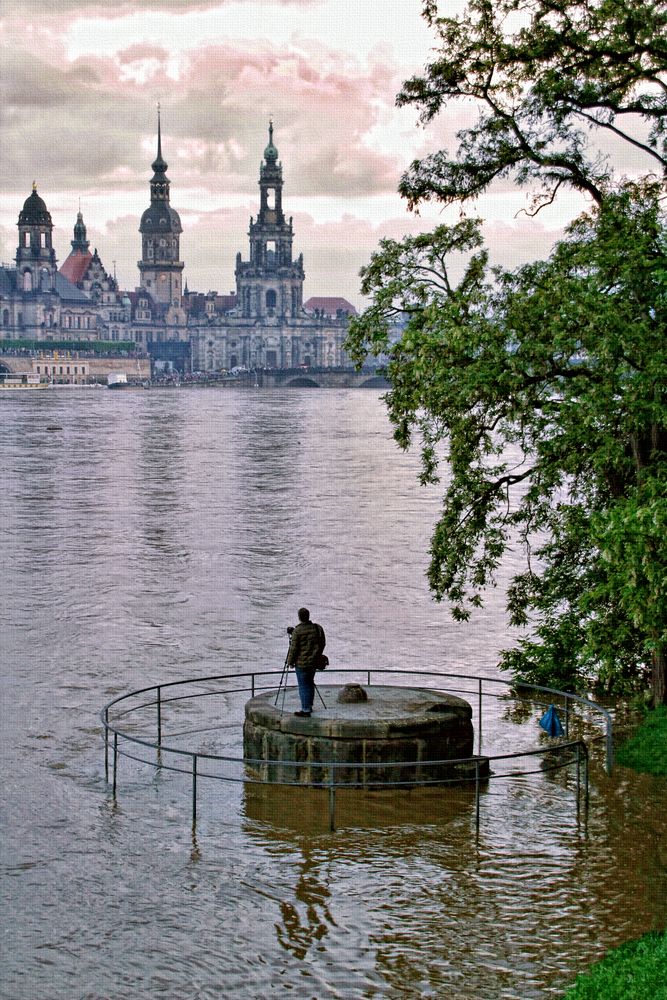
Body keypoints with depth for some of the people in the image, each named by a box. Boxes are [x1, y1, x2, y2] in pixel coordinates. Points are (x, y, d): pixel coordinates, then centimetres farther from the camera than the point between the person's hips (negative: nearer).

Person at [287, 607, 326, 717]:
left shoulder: (297, 631, -16)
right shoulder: (318, 628, 2)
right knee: (309, 683, 20)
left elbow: (294, 648, -13)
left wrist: (290, 661, 0)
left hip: (302, 663, -6)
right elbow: (323, 644, 12)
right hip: (314, 662, 6)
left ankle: (306, 710, -3)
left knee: (303, 686, -2)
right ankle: (309, 706, 29)